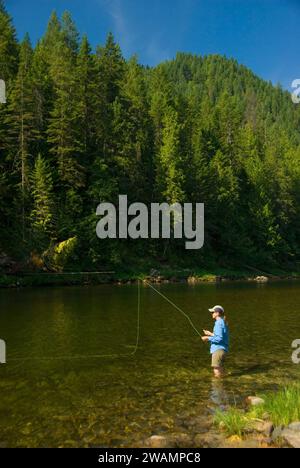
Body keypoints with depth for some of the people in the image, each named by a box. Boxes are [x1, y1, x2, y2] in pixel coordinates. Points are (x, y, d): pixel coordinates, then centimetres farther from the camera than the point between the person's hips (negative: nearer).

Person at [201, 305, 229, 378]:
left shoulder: (219, 323, -16)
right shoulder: (223, 322, 14)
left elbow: (219, 338, -23)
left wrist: (208, 338, -14)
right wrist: (211, 334, 19)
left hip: (218, 349, -10)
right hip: (222, 349, 10)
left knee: (217, 369, -6)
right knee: (220, 368, 18)